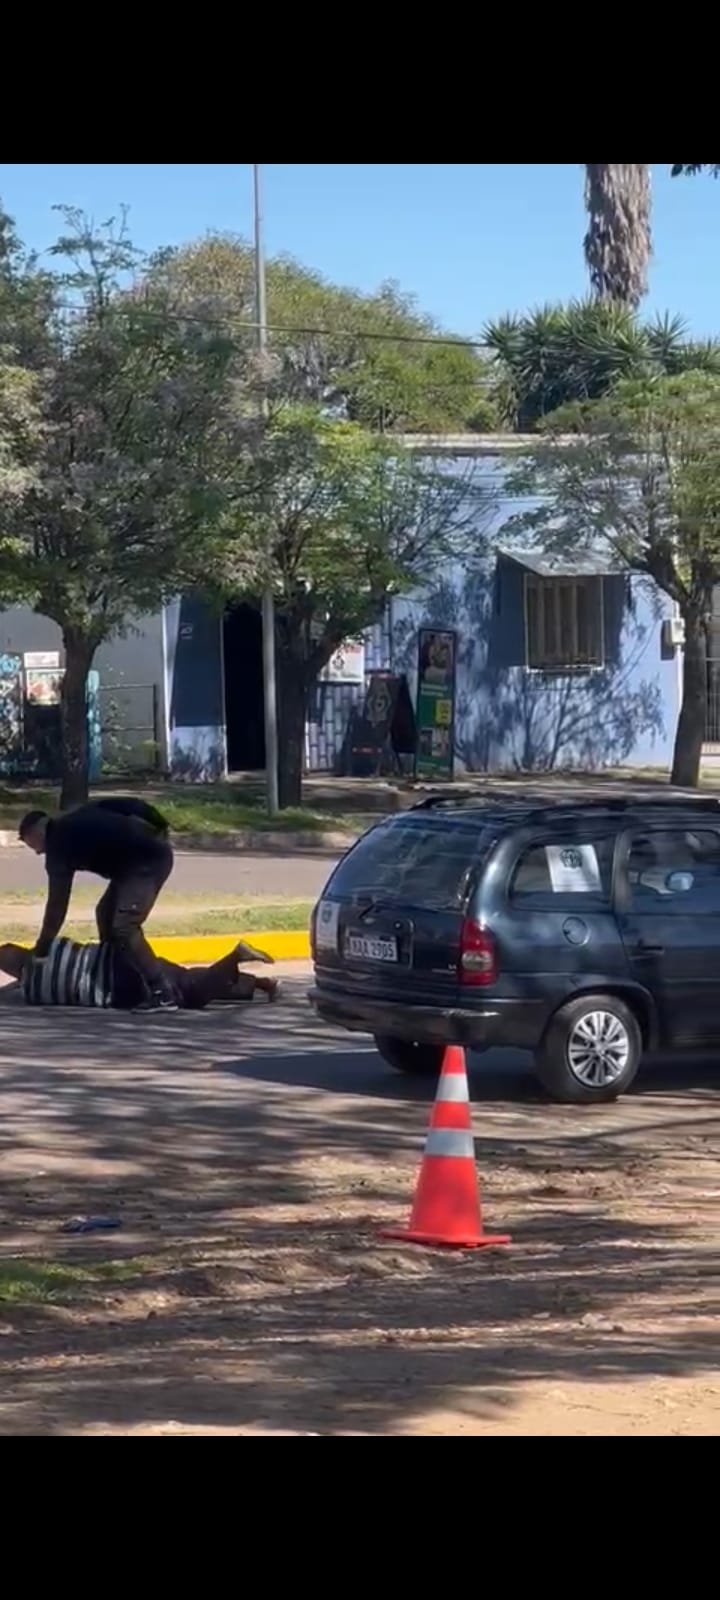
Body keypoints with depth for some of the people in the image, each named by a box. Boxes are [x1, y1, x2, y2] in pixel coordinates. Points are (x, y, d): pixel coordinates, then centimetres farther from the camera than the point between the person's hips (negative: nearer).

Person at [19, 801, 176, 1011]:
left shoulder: (59, 843, -6)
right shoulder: (71, 824, 18)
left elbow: (57, 903, -5)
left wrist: (40, 951, 1)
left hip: (149, 858, -10)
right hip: (150, 850, 10)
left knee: (123, 927, -17)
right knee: (106, 913, 17)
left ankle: (163, 993, -21)